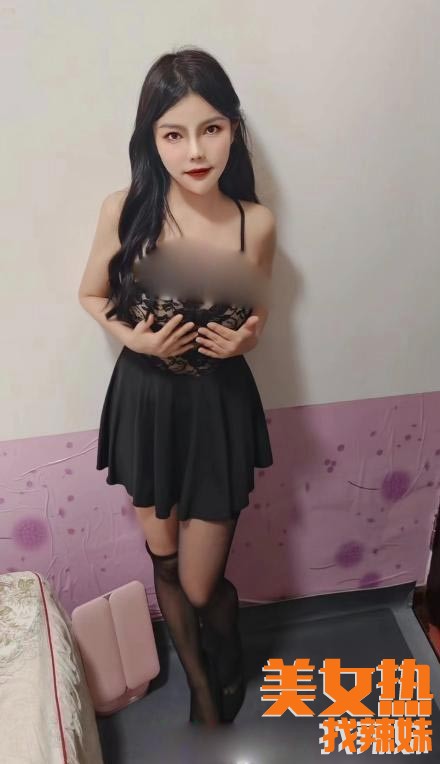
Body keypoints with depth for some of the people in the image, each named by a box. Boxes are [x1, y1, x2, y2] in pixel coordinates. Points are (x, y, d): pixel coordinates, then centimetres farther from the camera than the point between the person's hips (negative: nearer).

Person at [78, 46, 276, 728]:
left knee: (202, 586, 8)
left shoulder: (257, 223, -11)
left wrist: (245, 338, -16)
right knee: (165, 566, 18)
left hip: (221, 405, -1)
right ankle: (202, 690, 48)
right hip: (147, 400, 2)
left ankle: (230, 663, 48)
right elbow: (91, 295, 3)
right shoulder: (125, 210, -12)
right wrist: (133, 337, -15)